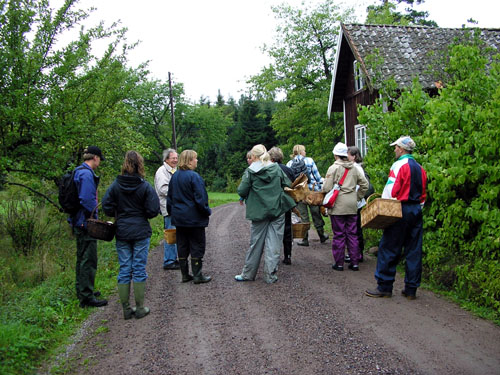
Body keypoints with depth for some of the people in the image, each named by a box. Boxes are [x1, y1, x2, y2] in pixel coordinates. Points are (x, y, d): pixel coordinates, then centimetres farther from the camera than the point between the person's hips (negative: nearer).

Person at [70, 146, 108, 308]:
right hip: (86, 223, -11)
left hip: (78, 222, 11)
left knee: (82, 258, 20)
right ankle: (87, 297, 3)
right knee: (88, 260, -4)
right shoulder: (87, 174, -18)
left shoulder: (79, 172, 13)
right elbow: (87, 200, -25)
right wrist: (94, 218, -15)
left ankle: (82, 290, 32)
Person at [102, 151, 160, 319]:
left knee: (124, 270, 9)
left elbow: (107, 207, -4)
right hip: (141, 232, -2)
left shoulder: (115, 185, -5)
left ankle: (126, 309, 14)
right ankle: (140, 308, 12)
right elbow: (153, 210, -11)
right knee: (139, 270, 6)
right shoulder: (145, 186, -11)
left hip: (122, 232, 2)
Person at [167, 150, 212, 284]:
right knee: (197, 246, 3)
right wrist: (207, 211, -4)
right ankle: (197, 275, 7)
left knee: (182, 246, 12)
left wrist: (172, 212, 21)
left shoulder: (174, 176, 6)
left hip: (178, 217, 7)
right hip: (194, 218, -7)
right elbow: (200, 198, -18)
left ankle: (185, 274, 18)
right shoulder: (194, 176, -16)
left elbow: (169, 197, 12)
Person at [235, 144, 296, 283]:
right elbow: (288, 184, 4)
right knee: (274, 244, 5)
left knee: (256, 243, 10)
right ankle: (270, 275, 7)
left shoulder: (250, 171, -6)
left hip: (259, 212, -1)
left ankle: (248, 274, 20)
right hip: (278, 210, 2)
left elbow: (241, 191, -11)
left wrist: (248, 196, 11)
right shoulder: (277, 168, 3)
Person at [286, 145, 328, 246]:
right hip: (312, 191, 0)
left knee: (303, 216, 7)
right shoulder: (309, 161, -1)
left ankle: (305, 239, 8)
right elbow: (317, 175, -1)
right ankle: (322, 236, 21)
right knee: (316, 214, 11)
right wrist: (322, 186, 7)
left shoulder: (289, 164, 2)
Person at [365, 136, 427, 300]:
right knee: (414, 251, 9)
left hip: (401, 211, -8)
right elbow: (423, 195, 16)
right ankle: (411, 289, 13)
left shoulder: (399, 165, -10)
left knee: (389, 249, -1)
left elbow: (391, 191, -15)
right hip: (417, 210, 8)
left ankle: (384, 286, 3)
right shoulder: (420, 168, 13)